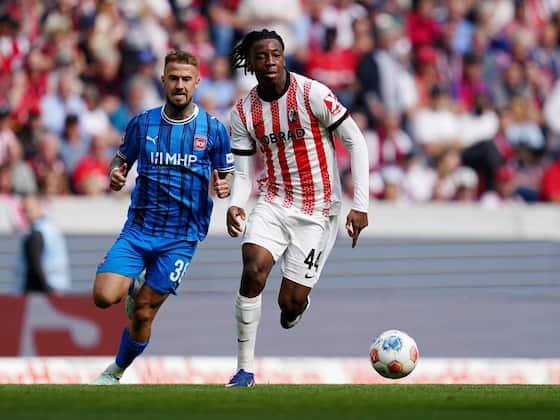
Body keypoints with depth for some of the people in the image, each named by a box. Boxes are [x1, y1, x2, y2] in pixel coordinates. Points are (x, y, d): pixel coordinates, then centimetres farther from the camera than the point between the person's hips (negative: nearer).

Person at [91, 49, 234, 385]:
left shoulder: (214, 130, -2)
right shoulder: (142, 123, 2)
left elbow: (226, 178, 6)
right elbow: (122, 159, 14)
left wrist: (224, 188, -19)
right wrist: (115, 174, -10)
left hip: (182, 237, -2)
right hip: (138, 228, 2)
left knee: (143, 314, -1)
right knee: (104, 297, -17)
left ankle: (116, 372, 23)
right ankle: (134, 286, 19)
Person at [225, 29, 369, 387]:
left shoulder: (312, 94, -14)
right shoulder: (243, 113, -1)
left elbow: (355, 141, -9)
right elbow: (243, 172, 4)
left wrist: (360, 204, -12)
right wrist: (236, 205, -19)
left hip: (318, 211, -3)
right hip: (274, 205, 3)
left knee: (290, 303, -5)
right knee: (253, 271, -23)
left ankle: (298, 305, 37)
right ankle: (245, 370, -14)